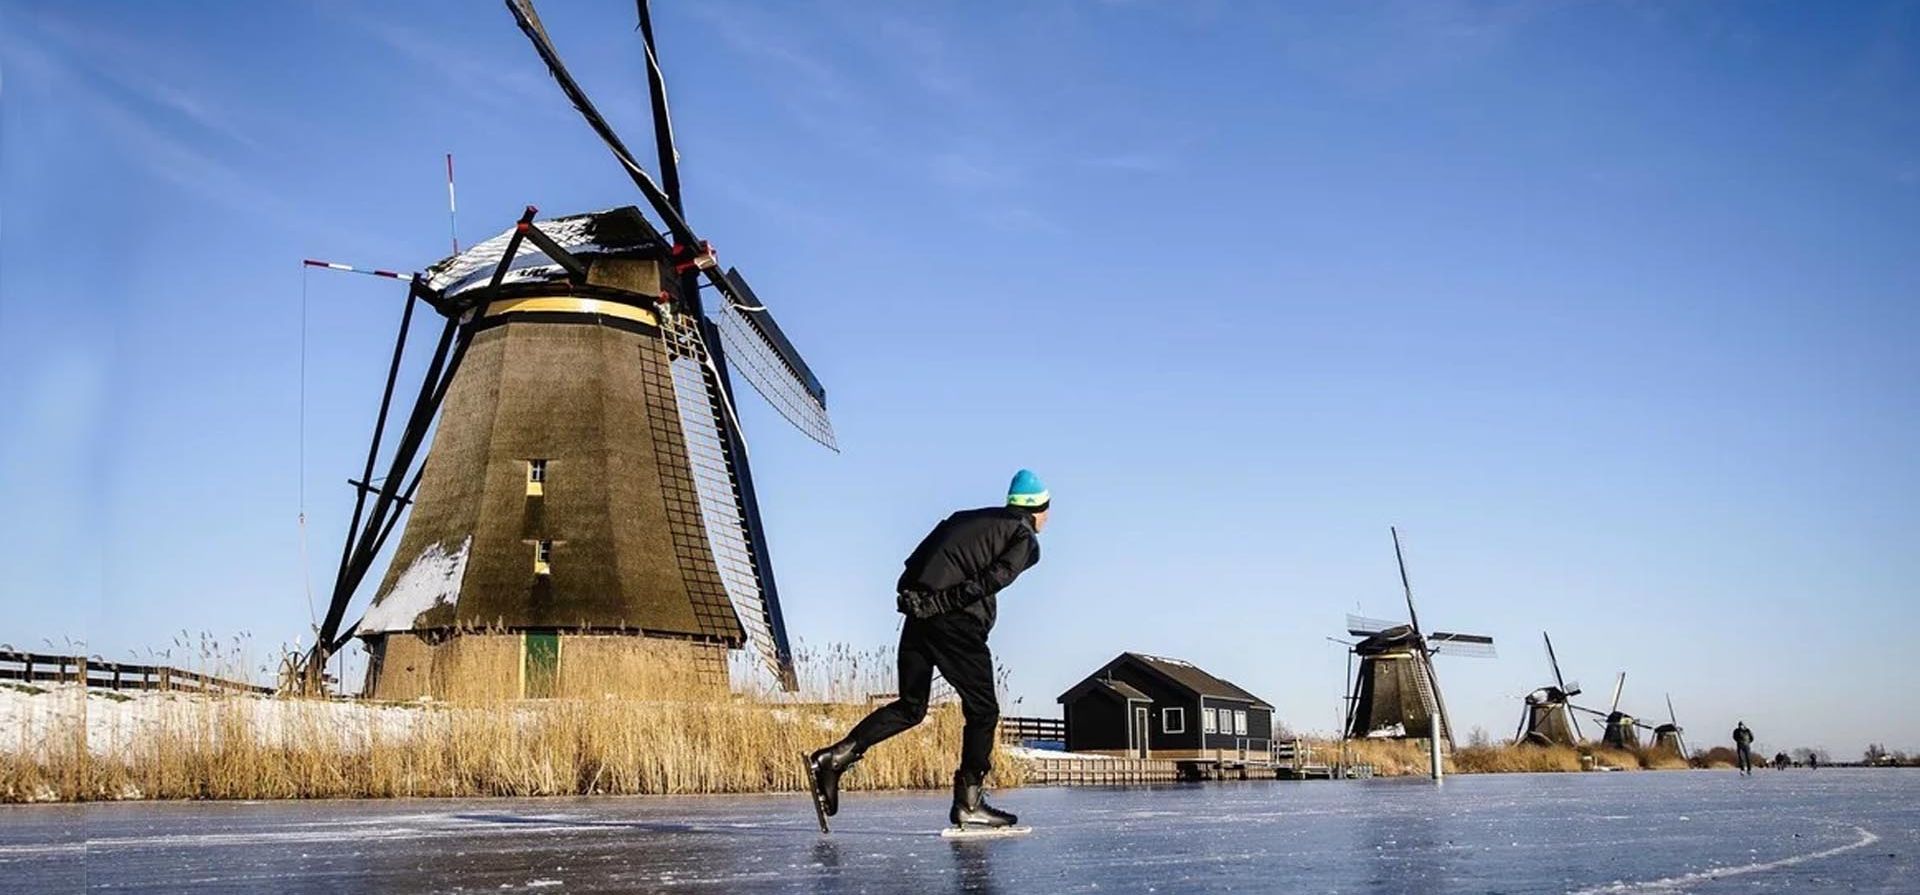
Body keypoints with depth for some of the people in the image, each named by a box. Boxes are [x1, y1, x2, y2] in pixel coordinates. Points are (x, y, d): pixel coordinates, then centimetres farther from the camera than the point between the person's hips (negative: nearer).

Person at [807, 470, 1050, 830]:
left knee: (911, 706, 15)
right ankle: (968, 802, 6)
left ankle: (834, 757, 3)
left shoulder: (964, 518, 25)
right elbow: (993, 579, -12)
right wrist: (945, 602, -15)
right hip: (957, 623, -6)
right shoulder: (1025, 539, 6)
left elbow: (914, 563, 17)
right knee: (982, 711, 7)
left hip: (919, 614, 7)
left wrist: (911, 597, 13)